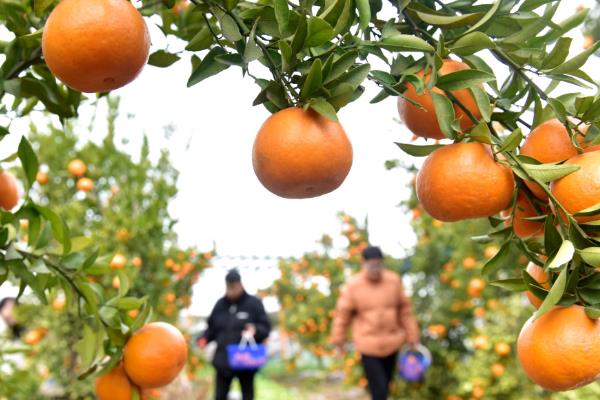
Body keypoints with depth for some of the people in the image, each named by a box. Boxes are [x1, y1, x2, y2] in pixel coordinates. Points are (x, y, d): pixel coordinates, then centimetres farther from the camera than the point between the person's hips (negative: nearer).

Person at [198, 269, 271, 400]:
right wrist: (205, 338, -6)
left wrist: (255, 330, -25)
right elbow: (212, 328, 13)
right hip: (223, 361, 3)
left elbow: (265, 327, -4)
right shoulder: (220, 304, 7)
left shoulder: (254, 303, -4)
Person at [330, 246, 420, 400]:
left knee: (386, 382, 19)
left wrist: (412, 337, 4)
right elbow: (343, 312, -3)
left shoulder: (394, 280, -8)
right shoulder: (353, 285, -15)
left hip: (392, 342, 3)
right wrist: (338, 339, 5)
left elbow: (405, 310, 1)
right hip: (368, 345, -3)